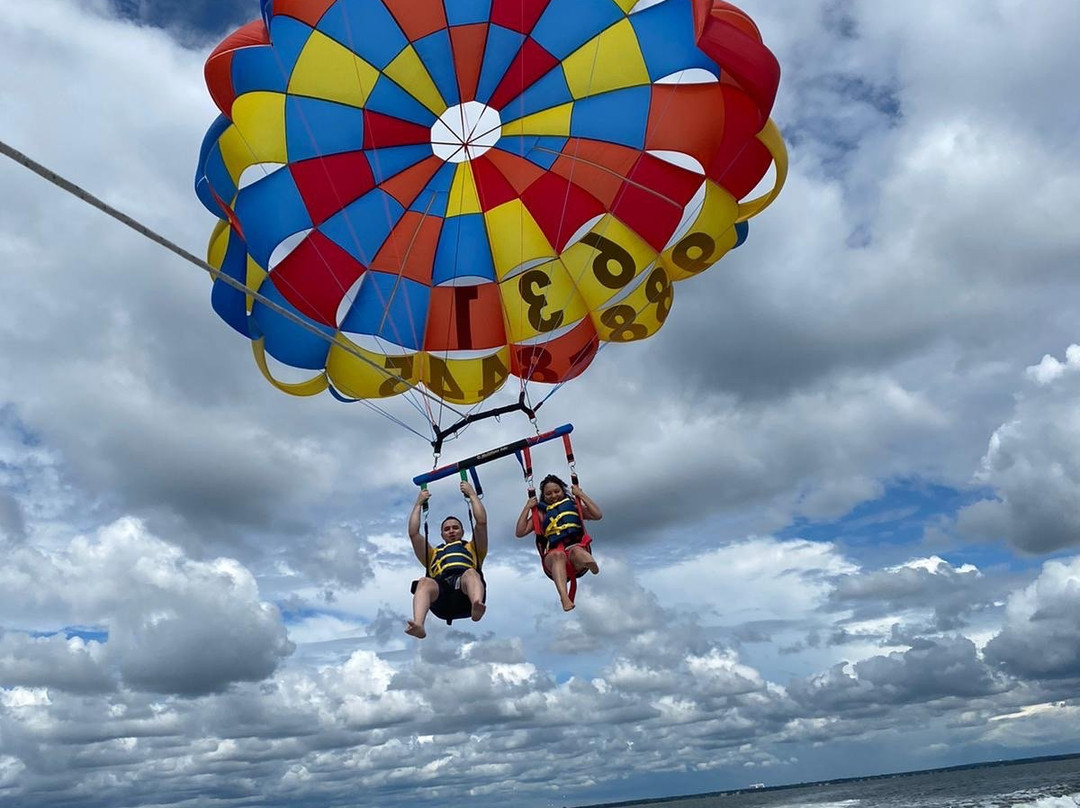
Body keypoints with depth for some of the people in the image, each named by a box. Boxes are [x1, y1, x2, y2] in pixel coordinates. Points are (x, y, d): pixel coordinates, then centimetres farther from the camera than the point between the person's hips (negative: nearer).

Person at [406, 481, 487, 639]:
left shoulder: (472, 549, 37)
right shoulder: (433, 554, 41)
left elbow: (482, 522, 25)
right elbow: (413, 533, 31)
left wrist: (471, 494, 33)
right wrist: (419, 503, 39)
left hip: (465, 590, -1)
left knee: (471, 573, -36)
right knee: (424, 582, -33)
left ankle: (477, 607, -67)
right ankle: (418, 625, -58)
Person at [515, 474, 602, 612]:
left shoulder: (574, 506, 24)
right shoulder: (540, 513, 24)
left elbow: (598, 515, 10)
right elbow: (519, 533, 12)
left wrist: (582, 495, 11)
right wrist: (527, 508, 11)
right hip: (552, 557, -1)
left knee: (576, 551, -37)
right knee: (558, 555, -39)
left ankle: (588, 562, -74)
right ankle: (564, 597, -63)